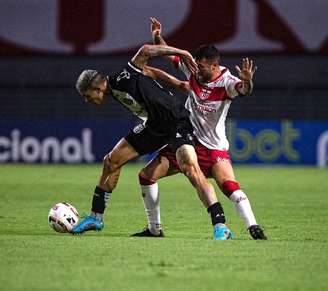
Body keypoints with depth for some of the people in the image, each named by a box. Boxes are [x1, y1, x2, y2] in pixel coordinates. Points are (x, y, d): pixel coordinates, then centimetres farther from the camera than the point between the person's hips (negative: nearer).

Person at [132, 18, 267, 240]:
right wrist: (157, 37, -6)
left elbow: (244, 90, -40)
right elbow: (168, 55, 10)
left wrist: (247, 81, -62)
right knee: (146, 176, 5)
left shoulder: (226, 82, -19)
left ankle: (254, 228, -26)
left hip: (214, 146, -6)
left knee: (229, 185, -28)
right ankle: (154, 228, 16)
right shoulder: (194, 70, -3)